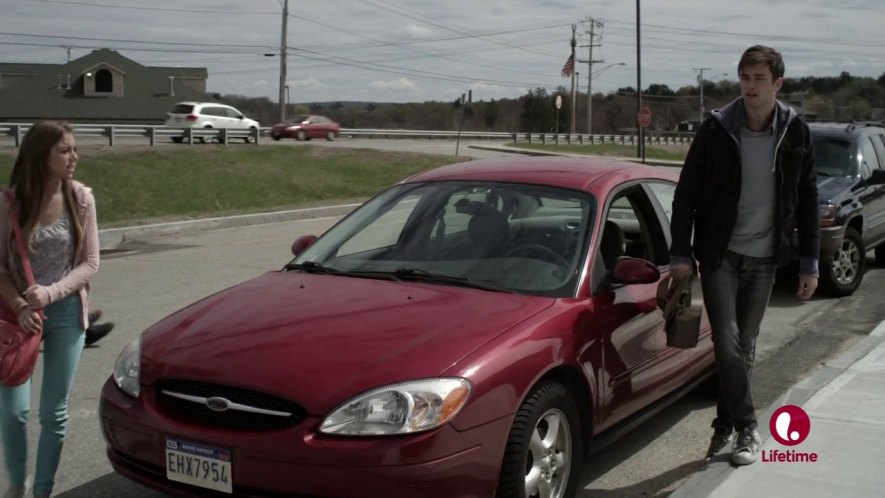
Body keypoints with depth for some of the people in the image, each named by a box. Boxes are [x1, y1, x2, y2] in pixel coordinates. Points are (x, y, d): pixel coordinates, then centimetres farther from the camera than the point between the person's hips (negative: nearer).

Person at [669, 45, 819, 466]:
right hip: (721, 255, -2)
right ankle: (747, 429, 2)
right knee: (727, 342, -9)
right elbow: (686, 192, -3)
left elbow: (807, 200, 5)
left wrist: (809, 262, 4)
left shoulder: (795, 133, -1)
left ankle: (725, 424, 23)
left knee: (745, 347, 9)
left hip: (764, 258, 2)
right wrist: (681, 252, -7)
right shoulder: (716, 129, -7)